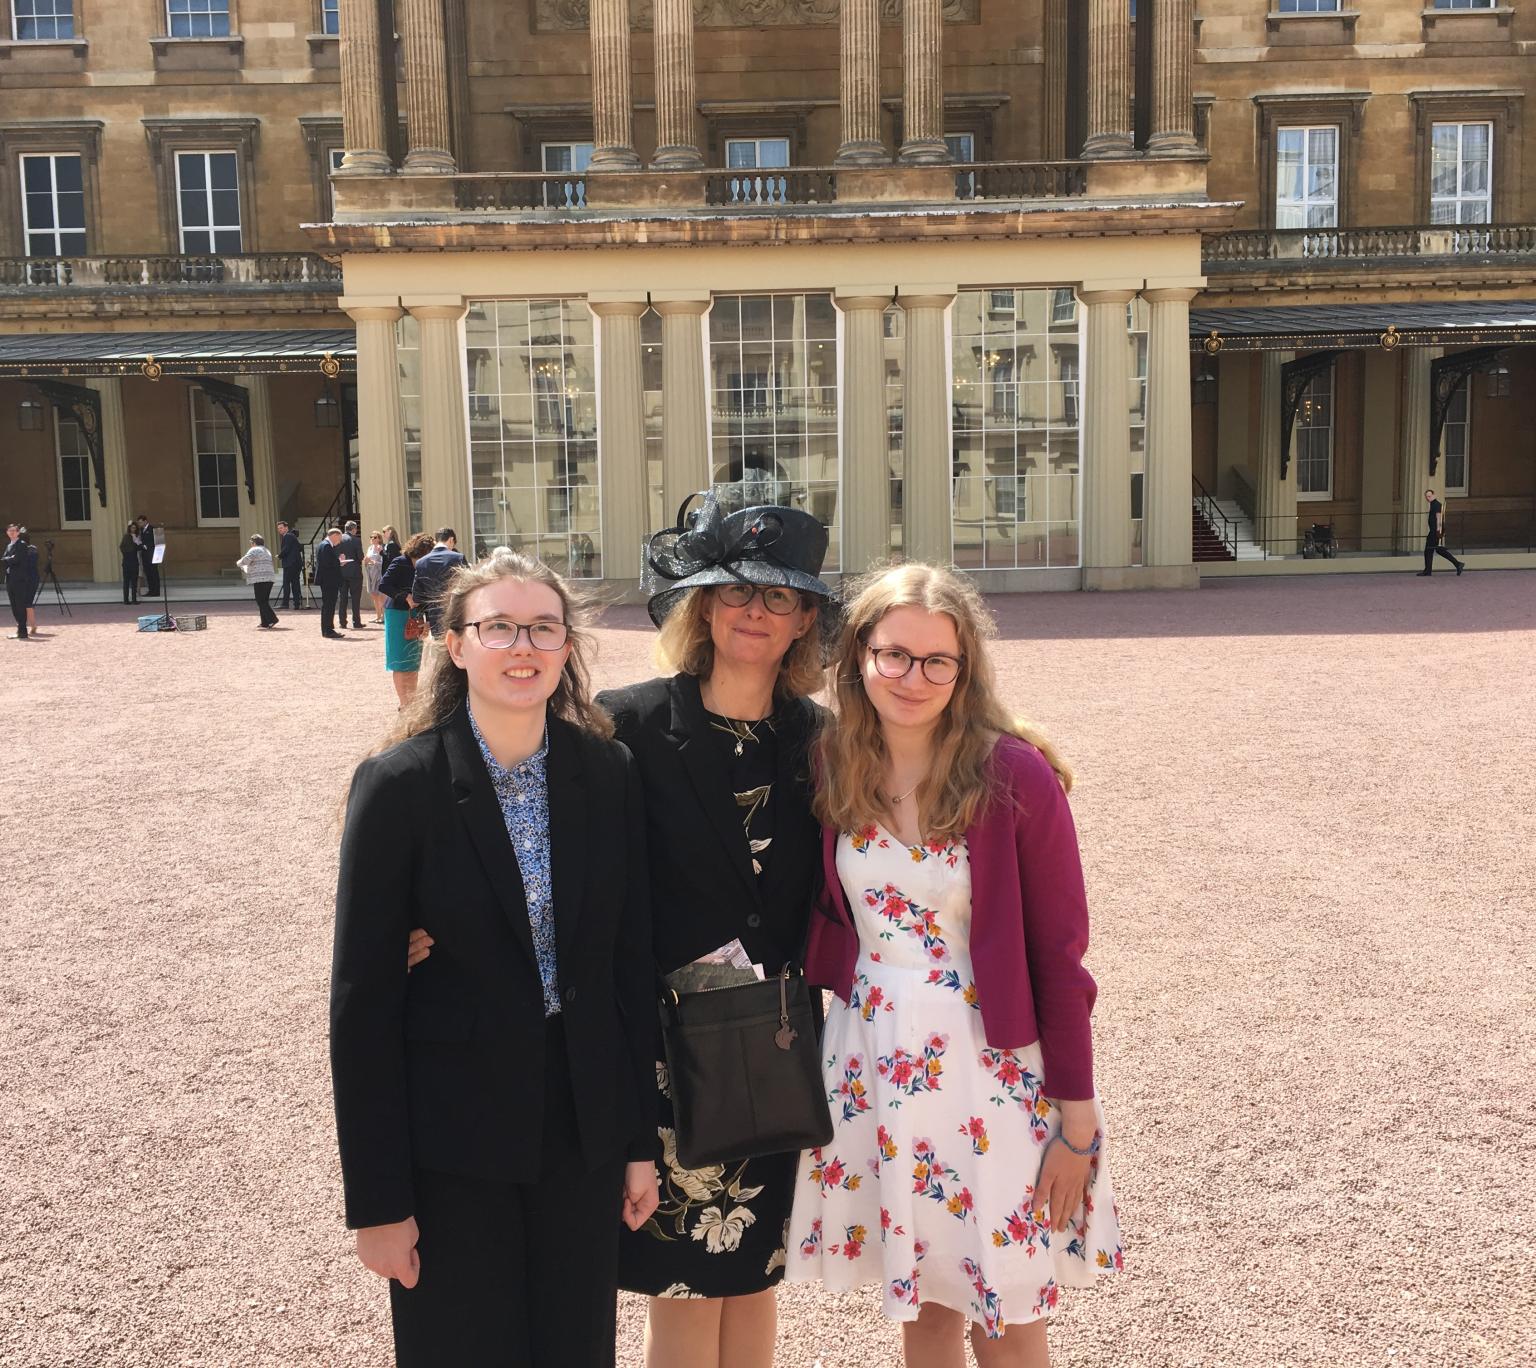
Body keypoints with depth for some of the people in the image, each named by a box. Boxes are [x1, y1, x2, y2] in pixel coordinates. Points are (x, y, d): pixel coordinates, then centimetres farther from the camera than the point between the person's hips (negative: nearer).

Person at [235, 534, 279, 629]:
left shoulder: (254, 550, -5)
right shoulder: (267, 551, 24)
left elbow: (244, 561, -15)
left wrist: (239, 563, 8)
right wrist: (244, 568, 41)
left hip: (260, 580, -9)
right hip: (269, 579, 9)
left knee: (261, 602, -8)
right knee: (264, 601, 12)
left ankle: (272, 619, -18)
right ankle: (265, 622, 11)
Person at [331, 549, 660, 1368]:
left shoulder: (608, 772, -2)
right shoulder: (399, 785, -12)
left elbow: (631, 960, 3)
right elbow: (363, 999, -10)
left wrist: (641, 1140, 5)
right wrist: (377, 1200, -9)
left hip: (584, 1129, 3)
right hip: (452, 1144, -3)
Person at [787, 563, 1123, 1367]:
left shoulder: (1015, 776, -14)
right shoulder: (833, 768, -2)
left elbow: (1058, 955, -10)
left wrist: (1076, 1121, -9)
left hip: (990, 1064, -3)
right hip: (871, 1062, 4)